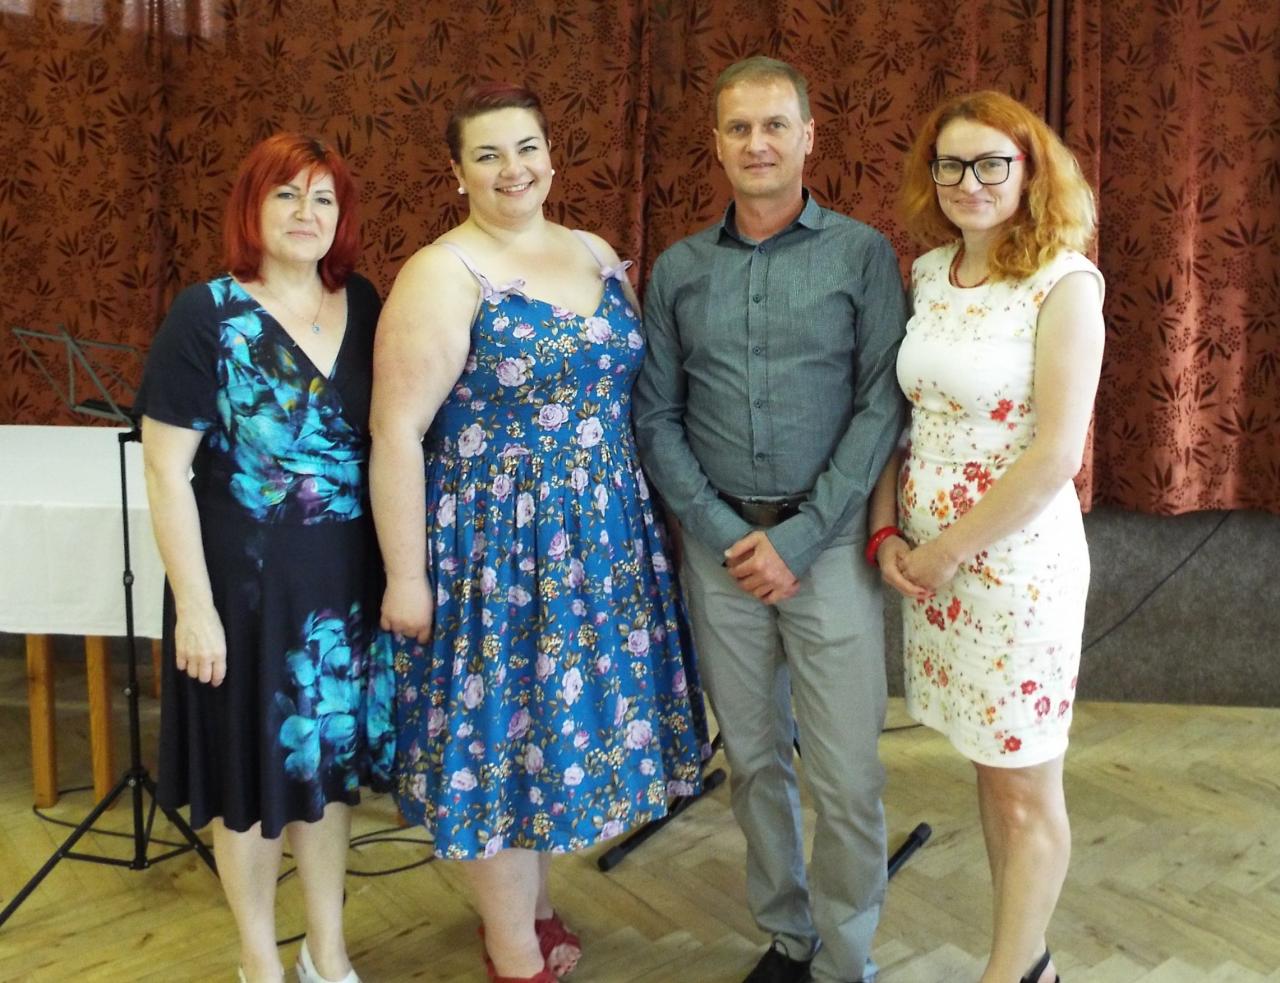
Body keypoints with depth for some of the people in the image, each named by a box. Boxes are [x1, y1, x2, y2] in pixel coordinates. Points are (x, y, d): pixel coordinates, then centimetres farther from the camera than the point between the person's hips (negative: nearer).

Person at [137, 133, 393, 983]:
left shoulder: (364, 304, 2)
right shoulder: (207, 315, -10)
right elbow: (165, 469, -11)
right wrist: (194, 603, -15)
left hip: (348, 576, 4)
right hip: (247, 578, -4)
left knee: (332, 756, 16)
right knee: (255, 765, 11)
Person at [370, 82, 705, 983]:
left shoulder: (598, 255, 8)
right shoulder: (442, 274, -11)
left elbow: (633, 390, 15)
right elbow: (397, 432, -14)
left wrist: (650, 516, 11)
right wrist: (406, 576, -15)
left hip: (603, 538, 6)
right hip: (495, 546, -6)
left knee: (566, 714, 16)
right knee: (503, 726, 5)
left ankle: (535, 905, 38)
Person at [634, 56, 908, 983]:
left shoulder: (863, 254, 0)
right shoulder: (678, 270, 8)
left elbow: (882, 406, -6)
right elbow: (656, 417, 6)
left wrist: (799, 539, -12)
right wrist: (723, 532, -6)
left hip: (829, 541, -2)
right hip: (719, 543, 3)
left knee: (847, 776, -1)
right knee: (754, 760, 12)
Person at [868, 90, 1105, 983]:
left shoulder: (1064, 282, -13)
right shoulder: (928, 272, 4)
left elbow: (1055, 456, -18)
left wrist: (944, 553, -13)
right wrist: (888, 533, -2)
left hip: (1018, 561, -6)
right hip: (930, 559, 6)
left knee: (1025, 785, 9)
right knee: (991, 768, 18)